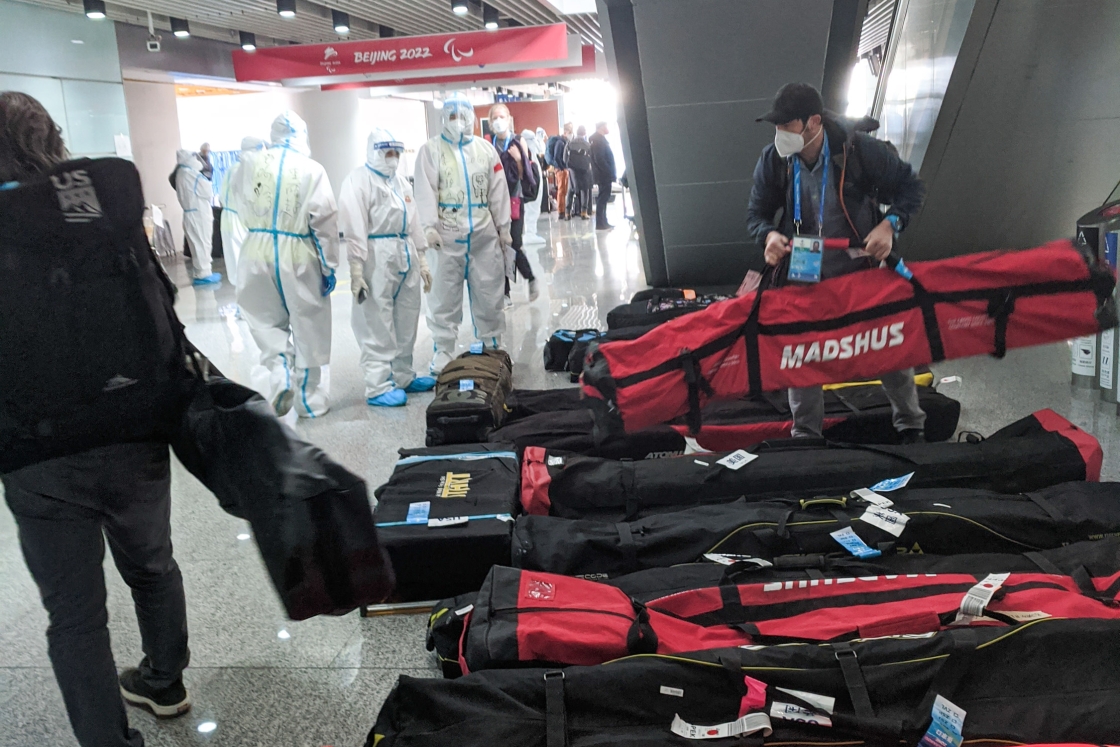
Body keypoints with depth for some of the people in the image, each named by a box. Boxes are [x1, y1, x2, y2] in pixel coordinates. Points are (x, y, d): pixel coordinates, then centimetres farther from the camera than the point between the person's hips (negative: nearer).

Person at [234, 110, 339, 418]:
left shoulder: (253, 165, 0)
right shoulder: (312, 170, -7)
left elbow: (243, 210, 6)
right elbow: (325, 220, -8)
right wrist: (329, 265, -2)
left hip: (257, 254, 2)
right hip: (298, 257, -2)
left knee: (265, 318, 20)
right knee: (308, 328, 9)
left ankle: (279, 368, -3)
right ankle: (309, 398, 18)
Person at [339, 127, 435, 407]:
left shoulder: (401, 181, 19)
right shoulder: (359, 180, -6)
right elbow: (354, 228, -14)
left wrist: (422, 260, 17)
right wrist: (356, 270, -19)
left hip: (406, 256, 8)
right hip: (377, 258, -8)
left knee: (406, 324, 13)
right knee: (378, 327, -5)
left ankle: (403, 377, 25)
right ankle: (378, 387, 0)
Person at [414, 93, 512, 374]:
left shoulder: (485, 149, 11)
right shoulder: (431, 149, 1)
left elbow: (498, 190, 11)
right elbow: (426, 191, -6)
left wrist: (504, 227, 9)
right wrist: (429, 227, -16)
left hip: (484, 234, 3)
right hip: (447, 235, -3)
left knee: (489, 293, 10)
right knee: (445, 296, 1)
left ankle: (492, 346, 23)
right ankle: (443, 351, 10)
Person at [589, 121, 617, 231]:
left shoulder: (599, 139, 17)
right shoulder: (599, 140, -13)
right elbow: (599, 159, -22)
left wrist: (611, 173, 16)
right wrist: (610, 173, -20)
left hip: (604, 174, 10)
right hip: (604, 175, -10)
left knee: (603, 199, 11)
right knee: (602, 199, -8)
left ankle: (603, 222, 16)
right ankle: (600, 224, -8)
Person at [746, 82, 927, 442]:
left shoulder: (859, 149, -20)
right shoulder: (772, 160, -13)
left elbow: (911, 186, -8)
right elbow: (757, 213, -1)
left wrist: (889, 225, -26)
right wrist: (769, 235, -24)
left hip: (864, 269, -2)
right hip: (807, 276, 2)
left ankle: (911, 426, 31)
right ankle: (805, 435, 18)